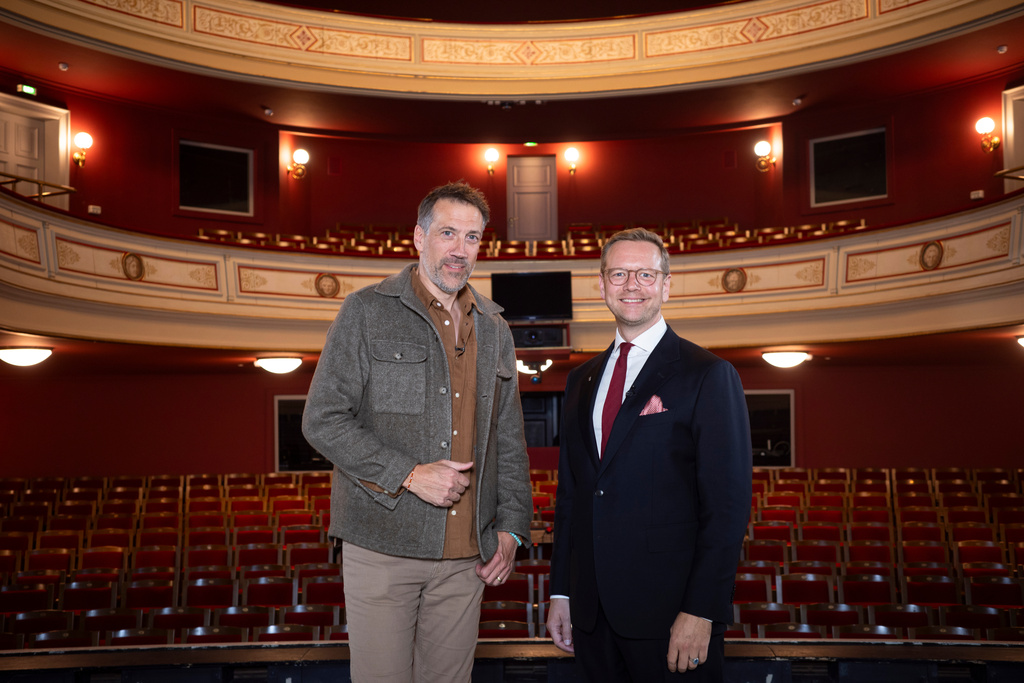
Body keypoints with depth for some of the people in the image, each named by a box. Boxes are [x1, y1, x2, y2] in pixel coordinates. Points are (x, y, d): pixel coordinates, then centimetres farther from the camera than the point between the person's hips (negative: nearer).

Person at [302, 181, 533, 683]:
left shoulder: (494, 329, 12)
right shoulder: (366, 312, -2)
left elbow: (508, 438, 16)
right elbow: (323, 420, -8)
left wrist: (511, 527, 8)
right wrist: (409, 474, -15)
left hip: (467, 555, 4)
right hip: (382, 545, -4)